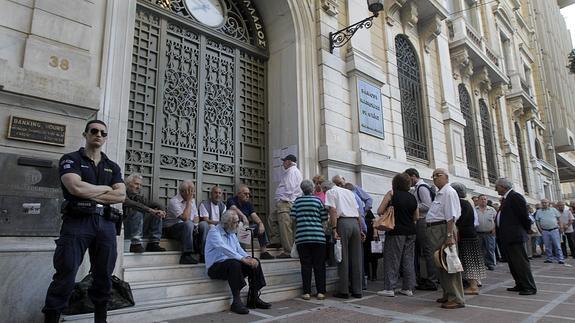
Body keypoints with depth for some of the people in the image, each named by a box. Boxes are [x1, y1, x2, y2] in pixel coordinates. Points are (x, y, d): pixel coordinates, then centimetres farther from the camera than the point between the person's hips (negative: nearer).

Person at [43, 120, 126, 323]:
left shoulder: (113, 167, 16)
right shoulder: (71, 159, 5)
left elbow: (121, 195, 2)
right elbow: (76, 187, -14)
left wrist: (89, 194, -6)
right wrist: (107, 188, -2)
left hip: (106, 224, 4)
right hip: (77, 222, -4)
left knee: (104, 276, 9)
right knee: (65, 275, -4)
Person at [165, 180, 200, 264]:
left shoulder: (192, 200, 10)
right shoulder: (174, 201, -15)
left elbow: (196, 217, 14)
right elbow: (185, 218, -26)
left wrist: (195, 222, -10)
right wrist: (189, 201, -20)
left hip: (187, 228, 7)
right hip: (171, 228, -7)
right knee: (188, 224, -35)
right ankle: (186, 255, -33)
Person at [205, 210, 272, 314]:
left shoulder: (232, 233, 16)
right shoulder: (214, 232, -11)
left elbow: (238, 249, 8)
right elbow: (224, 249, -27)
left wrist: (248, 258, -13)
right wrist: (242, 259, -34)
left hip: (232, 264, 8)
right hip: (215, 267, -8)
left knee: (255, 262, -9)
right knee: (234, 263, -36)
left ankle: (254, 298, -5)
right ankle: (236, 302, -29)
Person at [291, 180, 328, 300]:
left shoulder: (297, 201, 5)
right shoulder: (318, 200, 3)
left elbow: (293, 218, 2)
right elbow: (324, 218, 3)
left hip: (301, 237, 1)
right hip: (318, 236, -1)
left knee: (305, 265, 4)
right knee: (319, 265, 6)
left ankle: (307, 292, 4)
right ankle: (320, 292, 7)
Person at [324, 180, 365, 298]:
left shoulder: (330, 192, 7)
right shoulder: (349, 192, 25)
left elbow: (333, 211, -9)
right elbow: (358, 213, 19)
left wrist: (334, 230, -14)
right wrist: (360, 230, 18)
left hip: (343, 222, -5)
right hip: (355, 223, 6)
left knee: (343, 258, 0)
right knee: (356, 259, 8)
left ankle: (343, 291, 4)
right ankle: (357, 291, 12)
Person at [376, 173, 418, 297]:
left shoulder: (391, 193, -6)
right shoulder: (412, 197, 8)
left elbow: (380, 211, -8)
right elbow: (416, 217, 15)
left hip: (396, 232, -5)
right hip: (410, 232, 5)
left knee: (391, 259, 1)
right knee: (408, 260, 11)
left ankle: (389, 288, 2)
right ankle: (408, 288, 16)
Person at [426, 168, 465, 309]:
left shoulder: (448, 192, -10)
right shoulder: (440, 193, 20)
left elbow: (451, 216, -19)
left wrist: (449, 235, -25)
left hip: (443, 229, -10)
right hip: (435, 231, 10)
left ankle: (456, 299, -1)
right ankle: (447, 294, 26)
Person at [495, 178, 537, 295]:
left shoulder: (515, 196, -13)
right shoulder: (505, 198, 16)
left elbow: (524, 215, -14)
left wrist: (525, 230, -3)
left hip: (514, 236, -10)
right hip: (506, 237, 10)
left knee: (521, 262, -5)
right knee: (513, 263, 14)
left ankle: (529, 287, 1)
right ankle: (520, 285, 23)